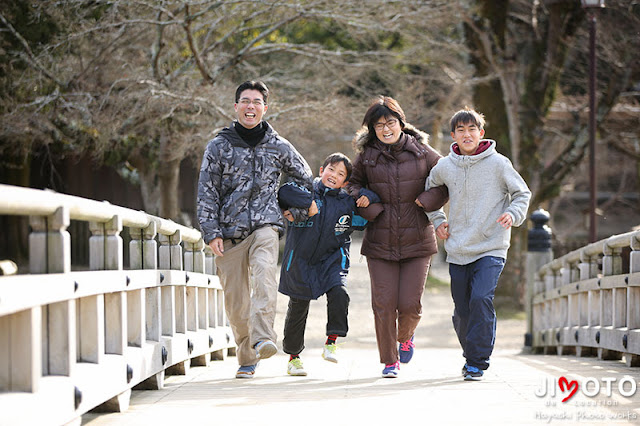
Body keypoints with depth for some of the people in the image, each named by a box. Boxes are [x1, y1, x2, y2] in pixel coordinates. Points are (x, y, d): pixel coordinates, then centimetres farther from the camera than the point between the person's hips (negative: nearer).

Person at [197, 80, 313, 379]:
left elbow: (304, 179, 25)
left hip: (265, 223, -1)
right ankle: (247, 359, 14)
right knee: (236, 299, 0)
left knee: (264, 273, -30)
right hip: (229, 229, 1)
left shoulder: (279, 147, 10)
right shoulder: (219, 146, 7)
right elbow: (206, 192, 4)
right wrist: (211, 233, -3)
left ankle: (263, 338, -43)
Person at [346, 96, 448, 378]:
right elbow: (354, 185, 17)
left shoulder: (422, 152, 0)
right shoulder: (366, 156, 3)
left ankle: (405, 336, 31)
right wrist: (363, 199, -4)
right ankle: (390, 361, 14)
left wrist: (426, 202, -6)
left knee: (410, 304, -4)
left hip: (417, 242, -1)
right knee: (384, 304, -3)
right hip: (380, 244, 1)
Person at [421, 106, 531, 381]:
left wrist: (513, 214, -13)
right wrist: (437, 220, 13)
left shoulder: (498, 163, -5)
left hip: (491, 248, -3)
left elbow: (522, 193, 5)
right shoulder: (444, 167, 4)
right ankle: (471, 354, 29)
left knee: (481, 299, -20)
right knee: (462, 311, 6)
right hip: (457, 251, 3)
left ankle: (477, 361, -12)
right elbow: (428, 191, 24)